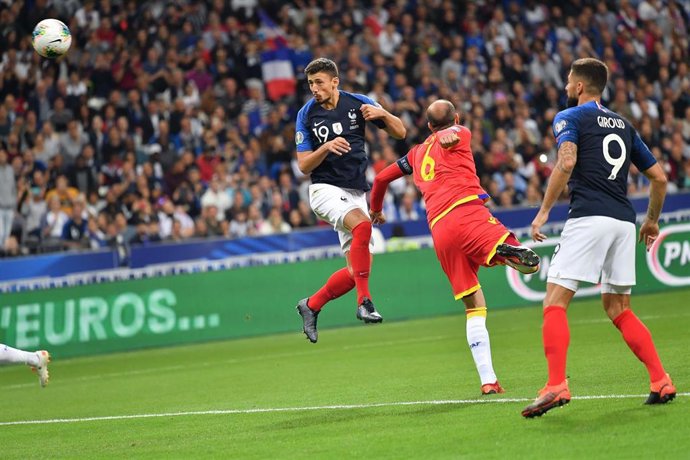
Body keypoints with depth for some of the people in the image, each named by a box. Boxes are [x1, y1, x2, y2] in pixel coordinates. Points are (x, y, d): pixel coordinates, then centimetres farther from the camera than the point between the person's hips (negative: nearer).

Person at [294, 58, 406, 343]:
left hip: (356, 193, 4)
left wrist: (382, 113, -17)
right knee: (363, 224, -35)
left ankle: (311, 306, 21)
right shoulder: (306, 115, -3)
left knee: (359, 269, 0)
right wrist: (326, 147, -22)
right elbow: (303, 166, -4)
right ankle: (364, 302, -32)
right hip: (325, 189, -4)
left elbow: (400, 133, 3)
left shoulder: (358, 103, 1)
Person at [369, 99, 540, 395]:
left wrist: (376, 211, 57)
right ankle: (505, 250, -60)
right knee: (529, 262, -26)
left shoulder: (417, 153, 32)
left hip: (439, 232, 5)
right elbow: (451, 134, -4)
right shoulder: (460, 134, 19)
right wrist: (451, 135, -25)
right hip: (467, 211, -5)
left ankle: (487, 380, 3)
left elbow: (381, 177, 42)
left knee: (474, 307, 11)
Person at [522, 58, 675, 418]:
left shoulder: (570, 117, 6)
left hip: (588, 217, -6)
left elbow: (567, 162, -14)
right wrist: (652, 220, 36)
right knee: (618, 308, 16)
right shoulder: (623, 125, 23)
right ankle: (661, 381, 6)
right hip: (624, 220, 6)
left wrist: (544, 211, -11)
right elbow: (659, 177, 23)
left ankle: (557, 385, -21)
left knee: (555, 302, -6)